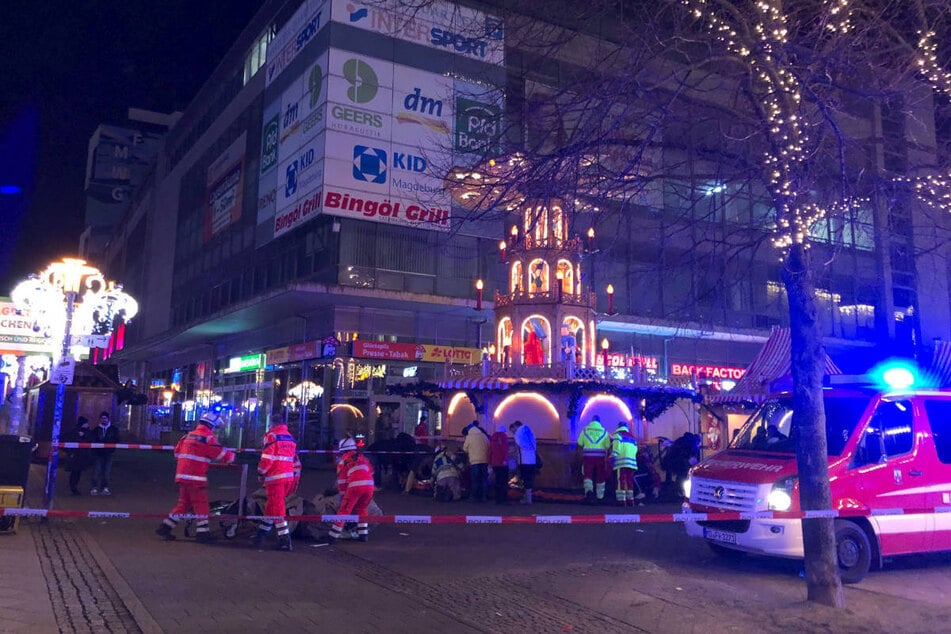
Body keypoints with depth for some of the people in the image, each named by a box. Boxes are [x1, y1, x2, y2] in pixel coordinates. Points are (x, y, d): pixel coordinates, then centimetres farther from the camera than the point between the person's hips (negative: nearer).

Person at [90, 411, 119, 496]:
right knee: (96, 471, -6)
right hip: (98, 453, 0)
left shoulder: (113, 429, 8)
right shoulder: (96, 430, 10)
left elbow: (116, 440, 5)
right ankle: (94, 488, -3)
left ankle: (105, 488, 7)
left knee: (107, 471, 1)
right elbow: (92, 441, 8)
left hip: (108, 454, 0)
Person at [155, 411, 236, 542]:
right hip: (196, 477, -8)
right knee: (201, 504, 1)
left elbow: (177, 453, 21)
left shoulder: (187, 436, 15)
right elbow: (222, 454, -8)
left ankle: (165, 527, 17)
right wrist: (231, 456, 11)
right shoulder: (208, 438, -9)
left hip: (182, 475, 8)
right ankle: (202, 532, 4)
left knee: (184, 503, 17)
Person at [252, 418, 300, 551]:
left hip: (275, 477, -7)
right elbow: (296, 460, 16)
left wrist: (260, 472, 0)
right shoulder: (290, 437, 16)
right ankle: (261, 535, 23)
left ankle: (285, 540, -7)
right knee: (271, 506, 16)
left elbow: (267, 458, -14)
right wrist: (296, 479, 19)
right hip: (289, 477, 7)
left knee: (277, 508, -5)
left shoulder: (271, 436, -6)